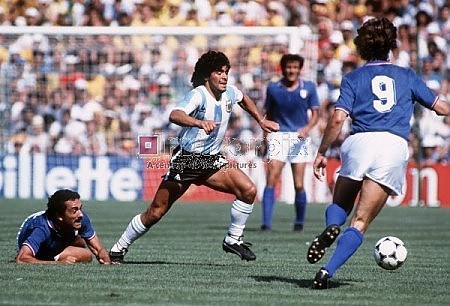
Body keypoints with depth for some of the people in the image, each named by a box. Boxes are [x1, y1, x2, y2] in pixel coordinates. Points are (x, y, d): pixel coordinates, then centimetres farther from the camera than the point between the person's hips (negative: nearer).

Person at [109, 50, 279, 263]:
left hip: (212, 160, 6)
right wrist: (201, 123, -56)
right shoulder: (198, 95, -20)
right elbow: (174, 115, -40)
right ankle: (118, 250, 11)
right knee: (155, 212, -5)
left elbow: (243, 99, 31)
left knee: (248, 190, -13)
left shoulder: (229, 92, 3)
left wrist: (261, 121, 29)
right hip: (186, 160, -6)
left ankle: (233, 240, 4)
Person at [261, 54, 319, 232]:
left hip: (299, 137, 0)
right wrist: (266, 135, 8)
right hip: (278, 136, 0)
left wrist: (307, 128, -12)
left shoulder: (309, 87, 4)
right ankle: (266, 222, -13)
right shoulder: (273, 88, 6)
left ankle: (299, 222, 15)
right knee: (271, 180, -13)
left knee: (299, 185, -4)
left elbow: (315, 113, 6)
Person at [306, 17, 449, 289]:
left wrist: (322, 153, 8)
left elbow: (338, 119, 0)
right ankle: (327, 272, -17)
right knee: (361, 222, 0)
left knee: (340, 205, 21)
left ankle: (331, 227, -16)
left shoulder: (353, 78, 13)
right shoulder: (406, 76, 18)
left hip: (360, 143, 0)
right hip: (396, 147, 0)